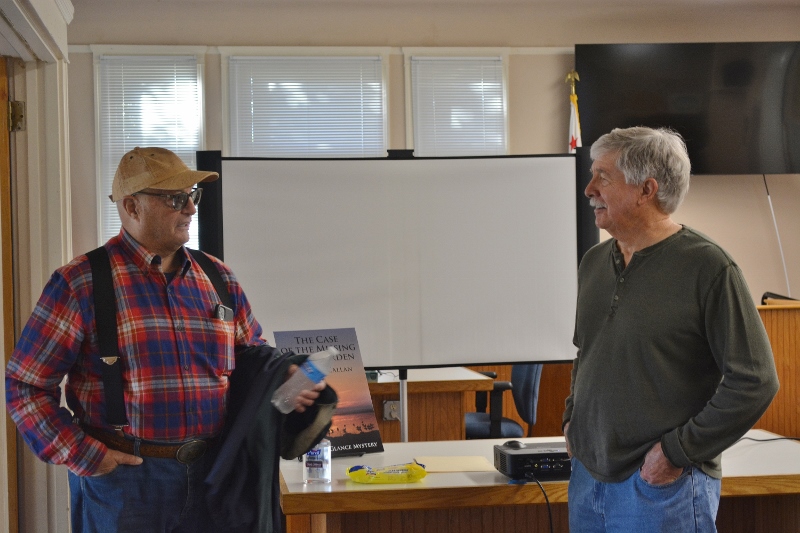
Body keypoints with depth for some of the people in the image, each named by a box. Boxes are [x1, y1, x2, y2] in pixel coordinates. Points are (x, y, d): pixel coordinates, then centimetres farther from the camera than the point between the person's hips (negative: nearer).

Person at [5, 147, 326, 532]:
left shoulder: (218, 278, 10)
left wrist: (282, 378, -4)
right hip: (120, 475, -4)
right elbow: (25, 385, -5)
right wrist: (81, 456, -11)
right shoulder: (80, 284, -5)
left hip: (210, 472, 4)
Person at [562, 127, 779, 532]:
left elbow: (754, 381, -15)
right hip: (587, 477, 6)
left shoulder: (707, 267, -12)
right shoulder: (593, 263, 9)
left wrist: (677, 452, -15)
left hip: (662, 488, -6)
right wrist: (572, 420, 10)